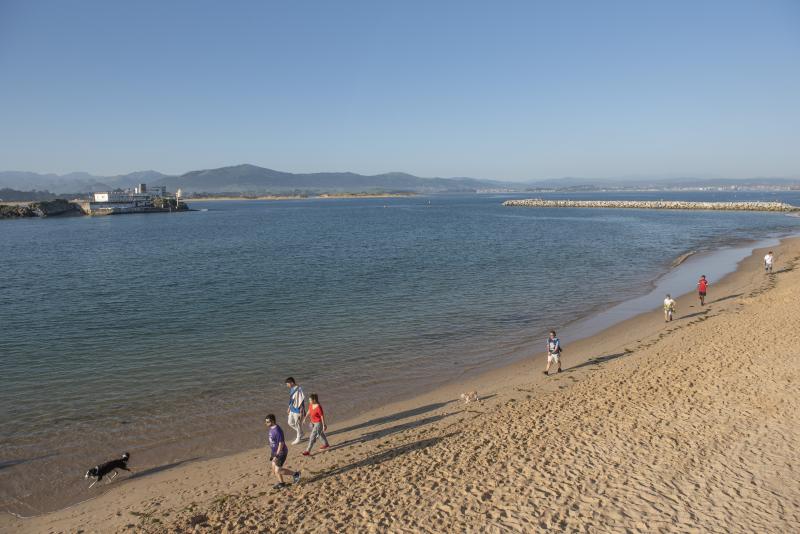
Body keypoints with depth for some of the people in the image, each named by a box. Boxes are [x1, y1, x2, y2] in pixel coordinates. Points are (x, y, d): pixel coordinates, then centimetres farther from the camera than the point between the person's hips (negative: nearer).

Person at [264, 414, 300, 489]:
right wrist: (271, 453, 20)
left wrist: (276, 456, -25)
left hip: (281, 452, -9)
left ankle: (295, 474, 9)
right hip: (274, 452, 9)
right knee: (274, 470, 13)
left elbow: (281, 444, -26)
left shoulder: (277, 430, -27)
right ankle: (281, 483, 32)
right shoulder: (270, 429, 2)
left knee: (277, 470, -6)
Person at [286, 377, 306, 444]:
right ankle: (300, 433, 36)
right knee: (290, 423, 17)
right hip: (292, 410, 9)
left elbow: (302, 402, -22)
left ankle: (299, 438, 25)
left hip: (297, 410, -9)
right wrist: (289, 408, 20)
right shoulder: (292, 389, 2)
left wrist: (301, 412, -20)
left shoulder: (299, 390, -25)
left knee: (297, 424, 6)